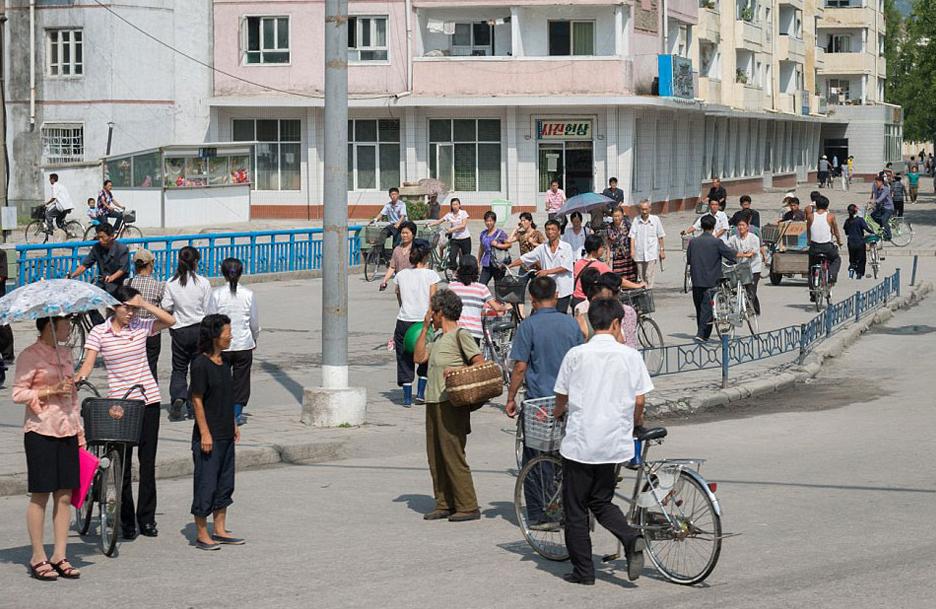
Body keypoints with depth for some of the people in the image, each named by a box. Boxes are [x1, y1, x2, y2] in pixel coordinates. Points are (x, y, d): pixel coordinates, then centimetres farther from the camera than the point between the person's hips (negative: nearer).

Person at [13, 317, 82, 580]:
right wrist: (50, 391, -19)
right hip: (40, 431, -7)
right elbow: (18, 394, -10)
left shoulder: (65, 354, 15)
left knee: (65, 496, 5)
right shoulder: (30, 355, -7)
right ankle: (38, 558, 5)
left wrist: (79, 429, 19)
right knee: (40, 496, -2)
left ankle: (59, 556, 10)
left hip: (66, 431, 7)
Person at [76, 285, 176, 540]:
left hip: (147, 399, 2)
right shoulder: (99, 333, -2)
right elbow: (88, 363, -11)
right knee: (123, 464, 3)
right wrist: (78, 377, -31)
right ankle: (127, 521, 12)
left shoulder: (141, 326, 3)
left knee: (147, 462, 5)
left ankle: (146, 519, 14)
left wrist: (144, 304, -13)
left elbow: (170, 320, -12)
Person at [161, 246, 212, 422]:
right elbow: (208, 308, -4)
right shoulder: (203, 282, -9)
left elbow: (166, 307, -4)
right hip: (200, 328, 0)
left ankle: (178, 397, -13)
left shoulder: (171, 283, -7)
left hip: (179, 330, 0)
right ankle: (193, 406, 11)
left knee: (179, 368, 10)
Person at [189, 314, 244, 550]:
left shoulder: (224, 361, 9)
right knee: (206, 484, -2)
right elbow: (197, 400, -16)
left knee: (225, 483, 13)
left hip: (225, 435, 9)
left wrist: (233, 424, 20)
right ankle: (201, 534, 7)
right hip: (208, 435, -9)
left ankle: (220, 530, 22)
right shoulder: (200, 364, -16)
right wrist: (205, 433, -17)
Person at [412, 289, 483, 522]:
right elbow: (419, 357, 17)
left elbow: (480, 363, -12)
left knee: (453, 454, -9)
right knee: (435, 455, 10)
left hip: (451, 402, -9)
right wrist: (425, 328, 15)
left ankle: (468, 507, -6)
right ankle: (444, 504, 17)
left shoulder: (460, 335, -7)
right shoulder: (439, 338, 19)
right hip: (433, 402, 9)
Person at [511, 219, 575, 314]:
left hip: (563, 290, -3)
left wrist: (547, 271, -20)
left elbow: (565, 267, -11)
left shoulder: (566, 247, -2)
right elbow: (524, 259, 9)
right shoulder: (542, 248, 8)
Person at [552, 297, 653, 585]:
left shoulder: (576, 355, -3)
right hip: (614, 441, 2)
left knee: (575, 508, 9)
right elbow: (640, 400, -2)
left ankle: (583, 570, 9)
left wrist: (558, 411, 27)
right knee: (601, 501, 18)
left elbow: (561, 398, 5)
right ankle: (631, 537, -7)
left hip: (580, 441, -2)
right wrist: (636, 422, 19)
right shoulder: (630, 355, -1)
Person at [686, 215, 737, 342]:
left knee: (699, 307, 14)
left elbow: (688, 259, 10)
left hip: (696, 280, 4)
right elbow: (731, 255, -4)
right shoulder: (717, 242, -10)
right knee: (707, 307, -2)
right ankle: (701, 334, -11)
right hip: (711, 280, -4)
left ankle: (702, 333, 20)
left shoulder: (693, 242, 2)